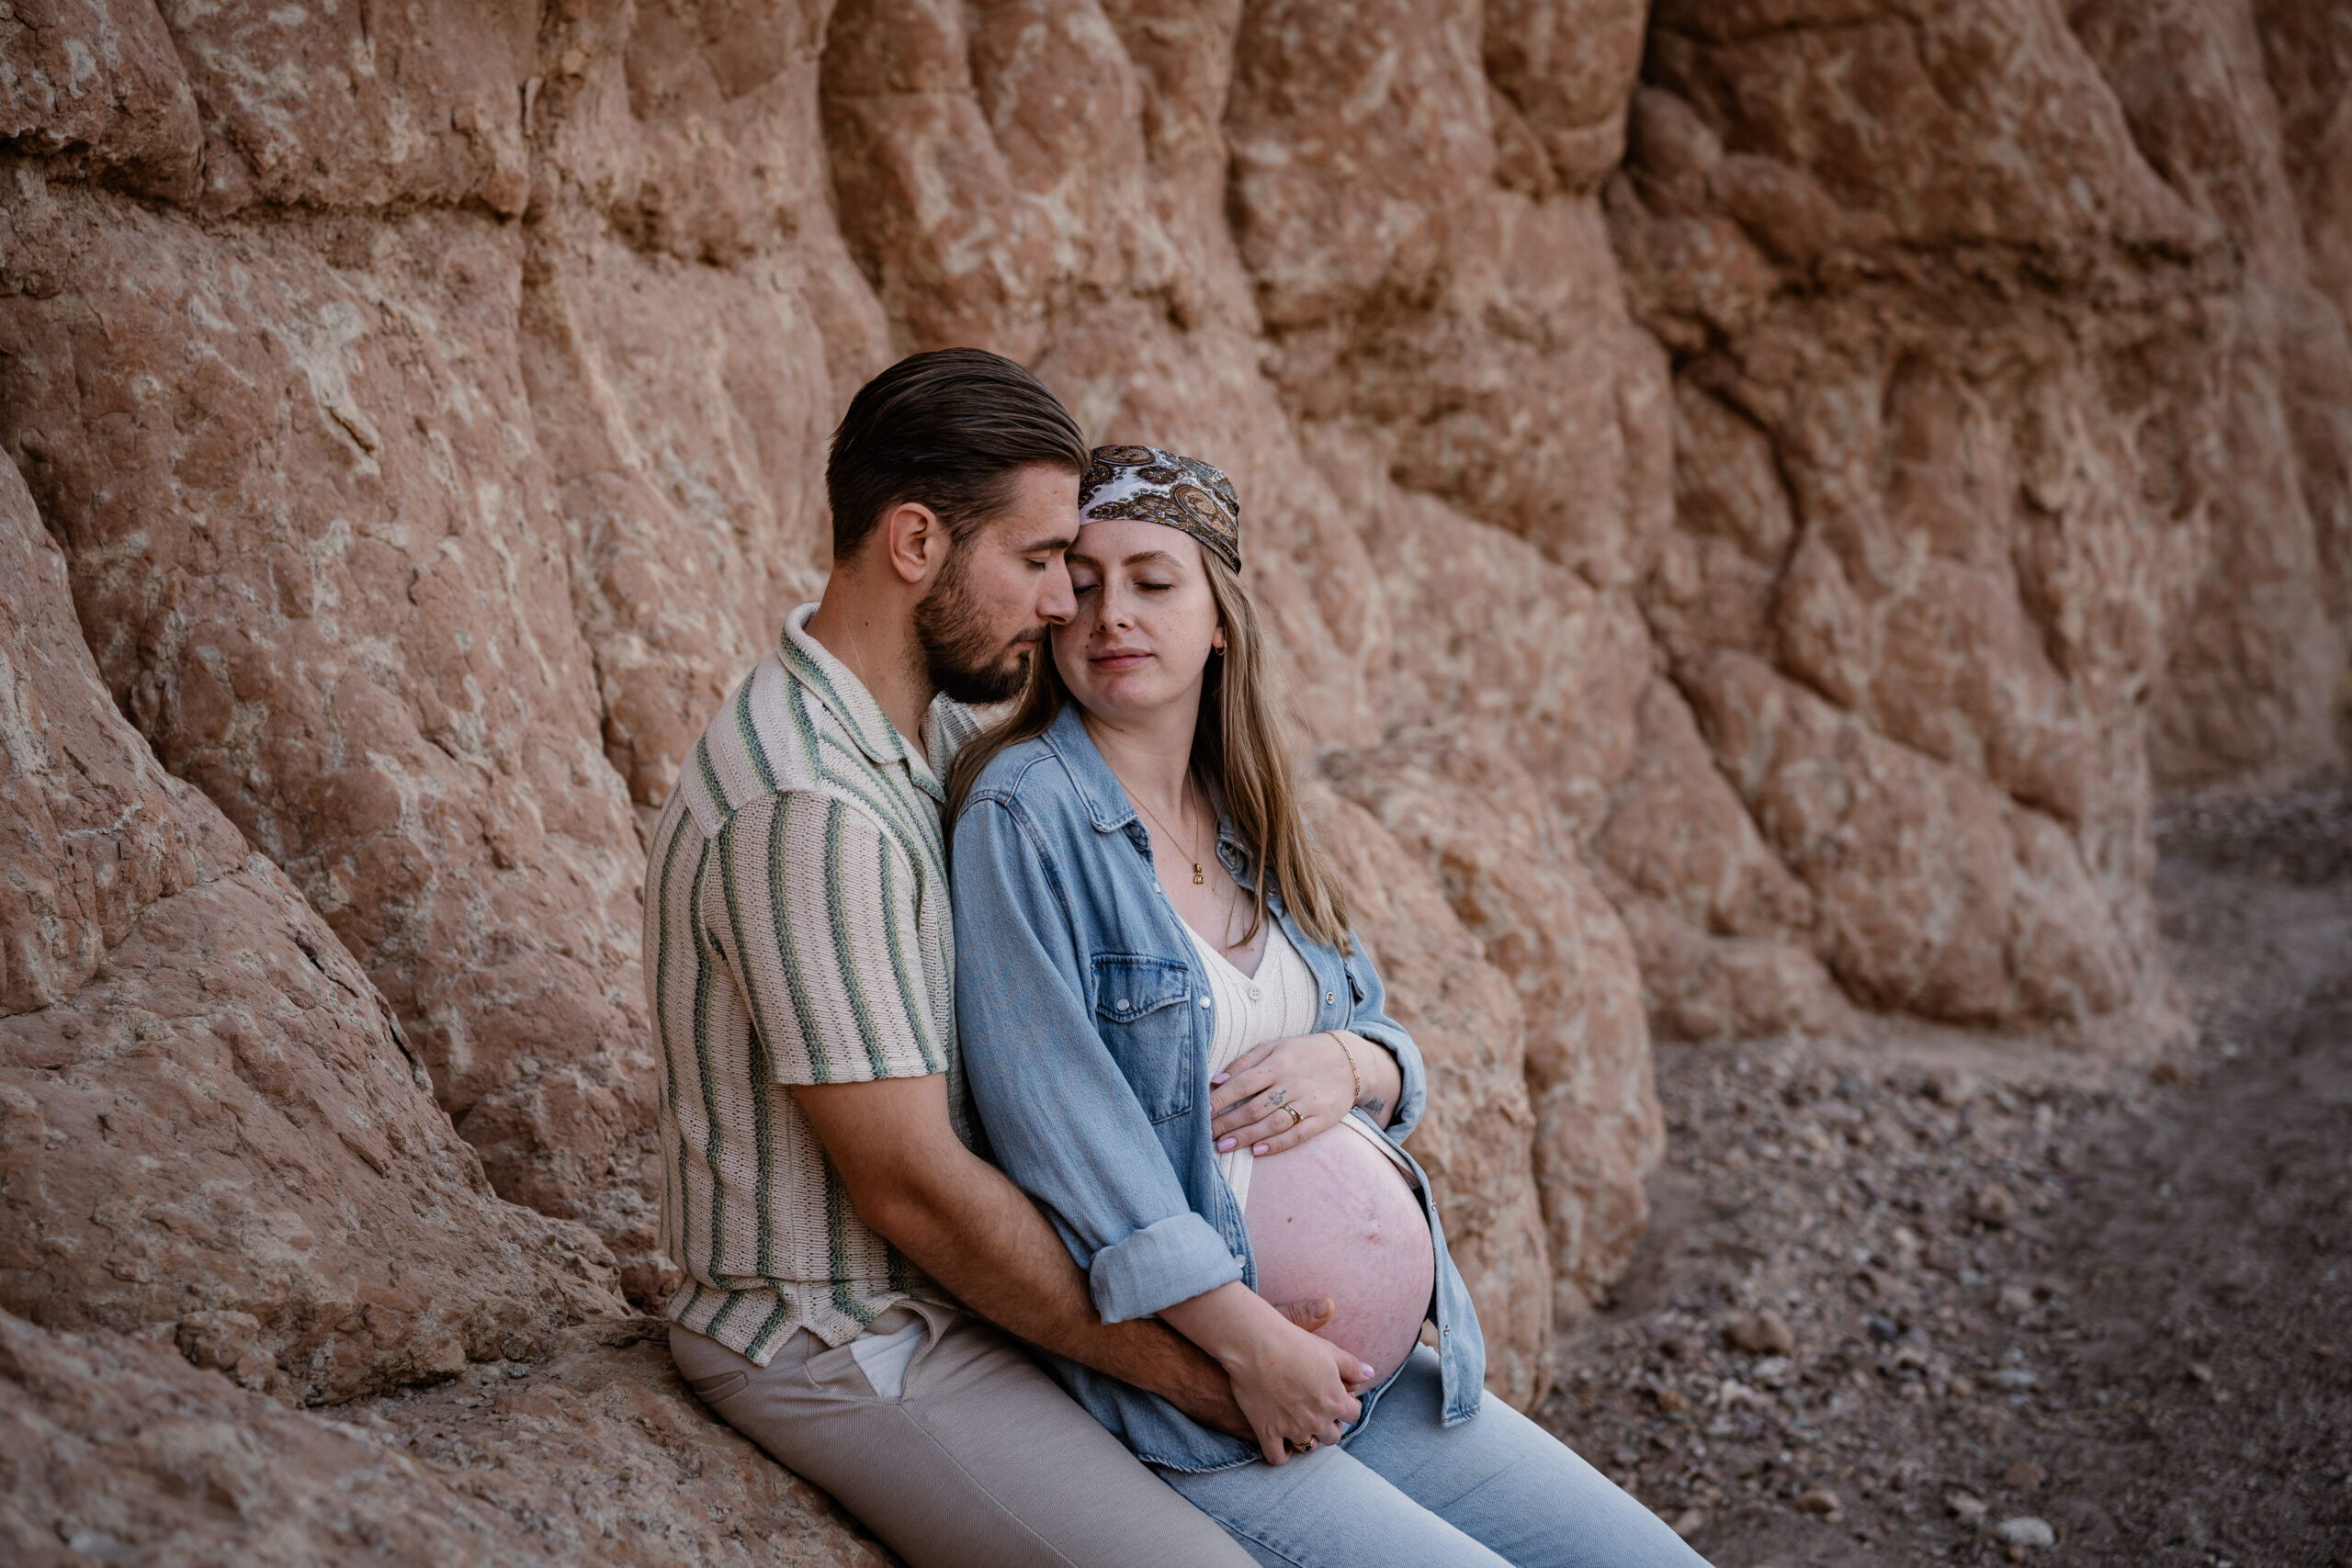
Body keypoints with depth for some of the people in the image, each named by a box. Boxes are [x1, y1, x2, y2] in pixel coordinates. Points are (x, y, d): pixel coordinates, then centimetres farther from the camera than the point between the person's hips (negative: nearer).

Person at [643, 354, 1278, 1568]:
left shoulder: (941, 731, 4)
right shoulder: (807, 809, -26)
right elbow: (911, 1186, -24)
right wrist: (1165, 1363, -15)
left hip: (944, 1286, 10)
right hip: (841, 1350, -10)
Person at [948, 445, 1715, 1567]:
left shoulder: (1248, 820, 12)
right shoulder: (1022, 815, -10)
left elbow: (1391, 1054, 18)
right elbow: (1052, 1107, -18)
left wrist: (1349, 1063, -7)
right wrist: (1248, 1341, -20)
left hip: (1368, 1362, 7)